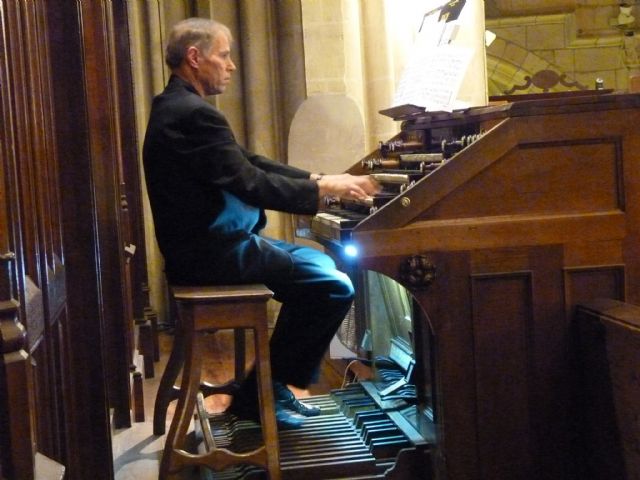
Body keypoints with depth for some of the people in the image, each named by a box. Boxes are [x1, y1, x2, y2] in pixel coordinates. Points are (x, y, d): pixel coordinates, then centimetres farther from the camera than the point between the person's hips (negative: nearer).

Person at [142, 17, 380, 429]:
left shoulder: (179, 106, 14)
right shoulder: (194, 115, -19)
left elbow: (249, 163, 14)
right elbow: (251, 185, -22)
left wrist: (320, 179, 6)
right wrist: (323, 188, -11)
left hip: (208, 242, 11)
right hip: (213, 254, -11)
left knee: (320, 266, 20)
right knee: (336, 286, -10)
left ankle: (271, 383, 21)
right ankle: (262, 393, 1)